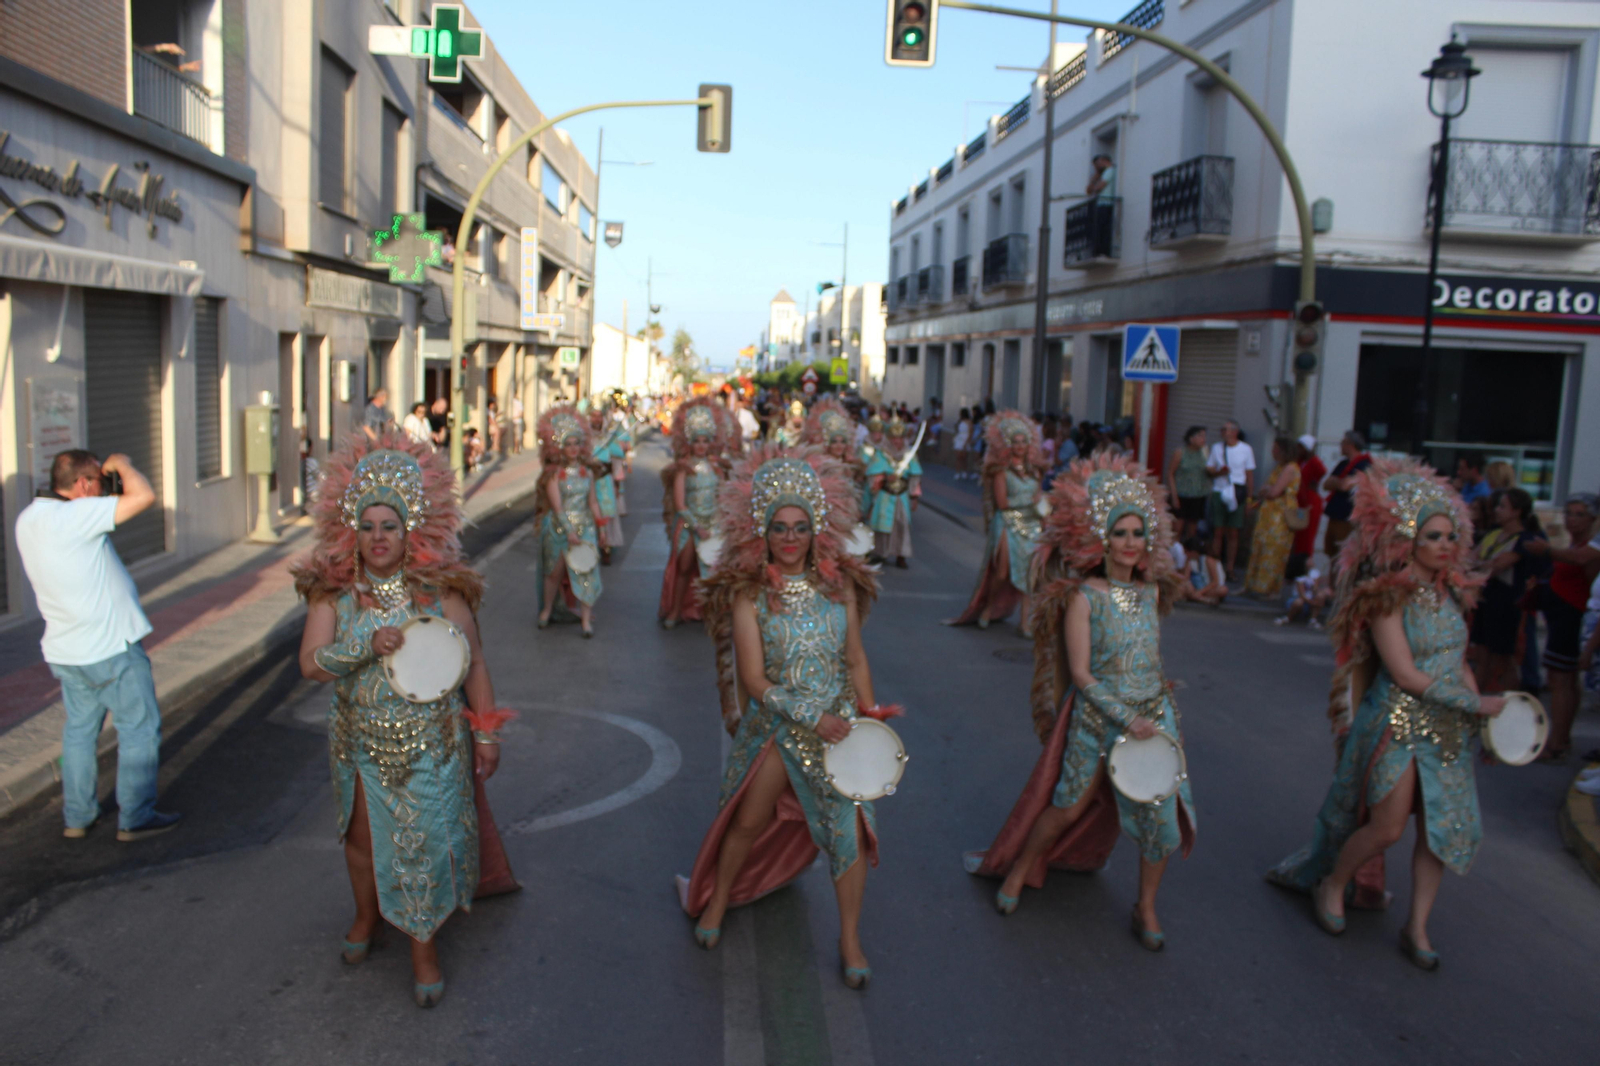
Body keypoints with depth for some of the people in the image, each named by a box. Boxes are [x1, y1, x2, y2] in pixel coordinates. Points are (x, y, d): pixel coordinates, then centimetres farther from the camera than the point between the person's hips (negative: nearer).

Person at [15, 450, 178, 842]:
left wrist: (110, 472, 8)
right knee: (139, 730, 6)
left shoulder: (28, 519, 3)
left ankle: (76, 817, 28)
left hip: (64, 651, 8)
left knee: (79, 730, 20)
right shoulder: (74, 516, -24)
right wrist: (122, 464, -12)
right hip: (110, 649, -8)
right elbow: (143, 496, -31)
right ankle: (135, 818, 13)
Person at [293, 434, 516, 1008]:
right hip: (361, 742, 2)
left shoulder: (442, 588, -9)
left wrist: (486, 732, -2)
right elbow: (310, 662, -12)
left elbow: (473, 661, -3)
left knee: (429, 839, 3)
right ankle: (368, 914, 46)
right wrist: (366, 646, -29)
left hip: (432, 742, -2)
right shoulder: (334, 590, -5)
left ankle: (424, 944, 22)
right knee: (362, 834, 20)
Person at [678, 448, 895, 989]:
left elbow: (856, 660, 5)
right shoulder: (748, 594, -12)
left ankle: (850, 938, 20)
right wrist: (812, 718, -19)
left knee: (848, 825, 0)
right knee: (748, 822, 12)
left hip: (838, 724, 2)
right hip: (776, 725, -1)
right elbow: (755, 681, -14)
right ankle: (718, 899, 42)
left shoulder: (840, 583, -3)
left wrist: (870, 716, -2)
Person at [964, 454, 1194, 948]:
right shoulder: (1083, 597, -13)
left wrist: (1154, 711, 11)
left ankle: (1146, 907, 24)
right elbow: (1081, 674, -15)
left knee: (1162, 812, 3)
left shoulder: (1152, 591, 3)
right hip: (1097, 716, -4)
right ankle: (1018, 871, 32)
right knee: (1069, 806, 7)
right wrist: (1126, 721, -18)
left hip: (1154, 713, 5)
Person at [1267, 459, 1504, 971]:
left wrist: (1479, 705, 0)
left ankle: (1417, 926, 17)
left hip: (1447, 726, 6)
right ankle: (1330, 886, 22)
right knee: (1388, 825, -5)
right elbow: (1407, 675, -18)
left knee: (1445, 824, 4)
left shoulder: (1448, 590, 7)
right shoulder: (1387, 596, -14)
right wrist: (1475, 703, -13)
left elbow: (1457, 660, 13)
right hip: (1397, 722, -6)